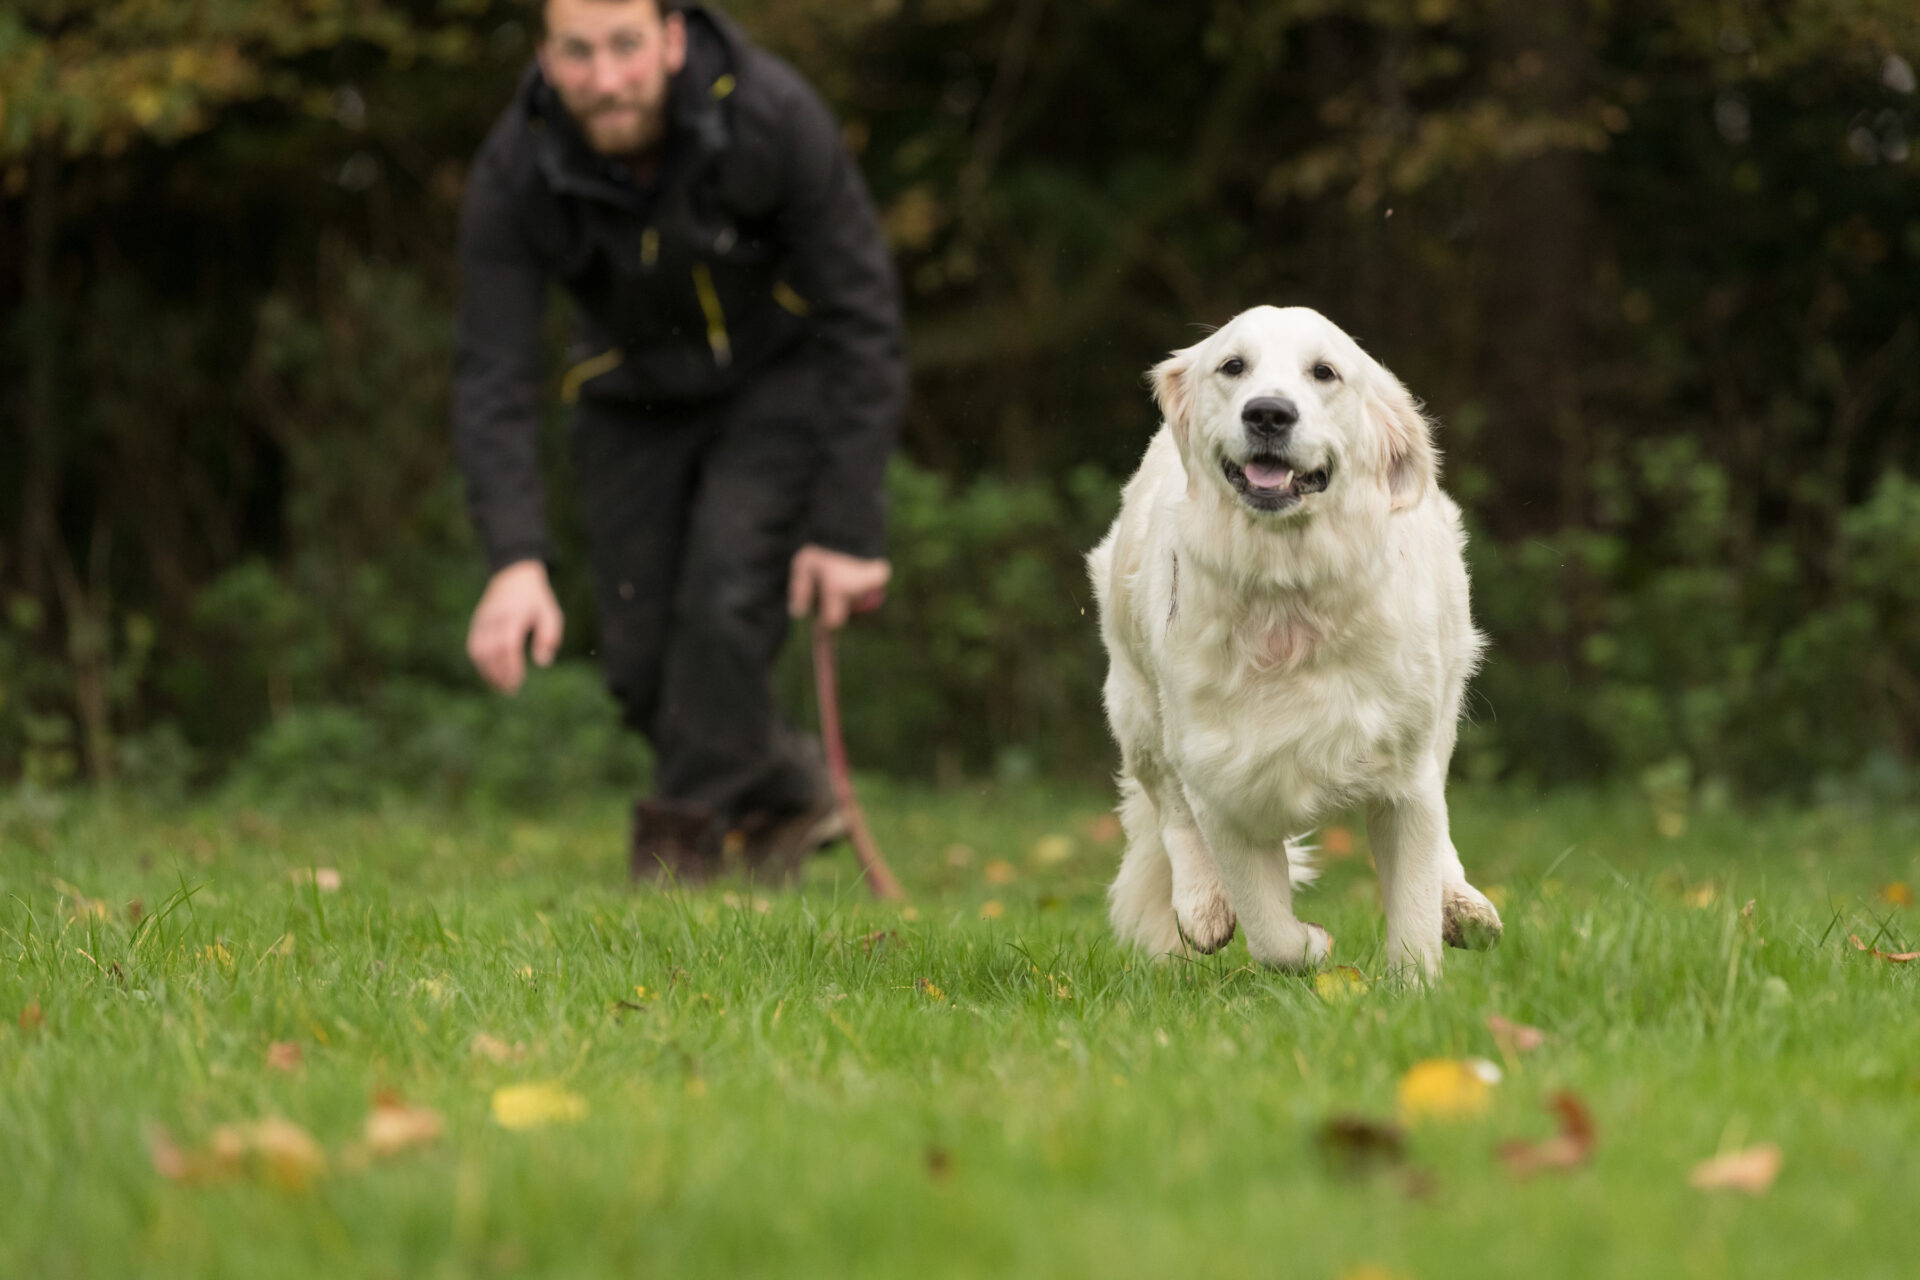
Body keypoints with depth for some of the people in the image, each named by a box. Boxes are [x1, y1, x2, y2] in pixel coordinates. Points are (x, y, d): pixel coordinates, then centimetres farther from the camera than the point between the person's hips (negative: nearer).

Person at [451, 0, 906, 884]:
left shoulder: (772, 116, -30)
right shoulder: (512, 175, -25)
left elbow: (863, 321, -24)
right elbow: (492, 379, -28)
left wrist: (849, 531, -26)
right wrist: (516, 561, -43)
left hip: (779, 373, -2)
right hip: (633, 401, 3)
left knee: (727, 596, -22)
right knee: (642, 658, -3)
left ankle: (683, 836, -6)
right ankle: (783, 792, 23)